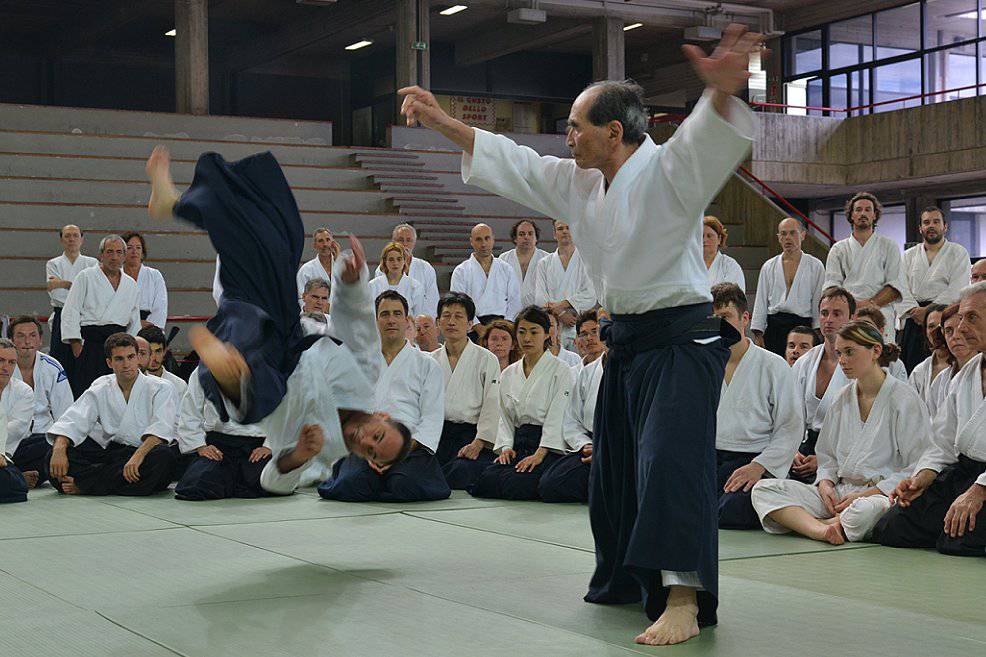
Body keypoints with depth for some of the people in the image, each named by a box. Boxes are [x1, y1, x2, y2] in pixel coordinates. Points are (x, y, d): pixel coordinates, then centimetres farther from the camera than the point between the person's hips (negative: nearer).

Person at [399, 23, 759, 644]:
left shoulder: (667, 170, -16)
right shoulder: (578, 184, 10)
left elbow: (707, 138, -36)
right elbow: (511, 160, 18)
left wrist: (722, 93, -59)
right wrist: (443, 121, 17)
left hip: (680, 341, -9)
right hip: (628, 341, 9)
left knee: (670, 462, -19)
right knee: (614, 467, 16)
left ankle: (682, 602, -21)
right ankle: (626, 579, 32)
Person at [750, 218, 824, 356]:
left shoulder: (815, 266, 6)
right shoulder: (769, 267, 12)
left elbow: (819, 303, 4)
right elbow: (760, 302, 12)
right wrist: (758, 334, 5)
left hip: (802, 326, -2)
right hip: (774, 328, 2)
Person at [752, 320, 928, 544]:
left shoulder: (904, 398, -4)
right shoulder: (843, 399, 16)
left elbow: (917, 469, -7)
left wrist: (865, 494, -14)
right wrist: (825, 483, -1)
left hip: (881, 494, -6)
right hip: (839, 492, 6)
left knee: (867, 509, -44)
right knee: (763, 489, -13)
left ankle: (803, 523, -17)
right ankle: (821, 530, -33)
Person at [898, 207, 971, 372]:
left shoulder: (958, 253, 7)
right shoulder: (909, 256, 18)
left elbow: (956, 290, -5)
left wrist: (929, 310, -13)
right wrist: (915, 311, -11)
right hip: (914, 320, 3)